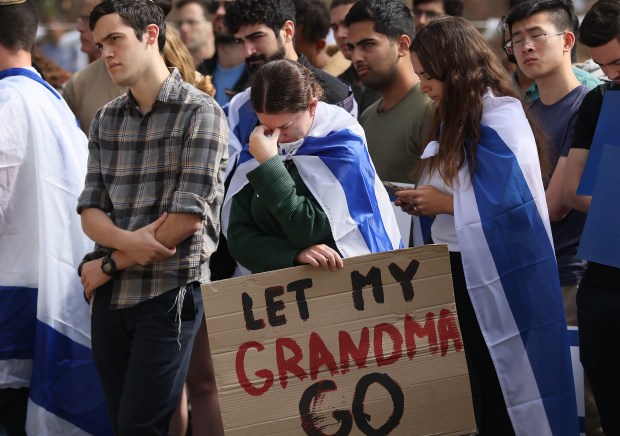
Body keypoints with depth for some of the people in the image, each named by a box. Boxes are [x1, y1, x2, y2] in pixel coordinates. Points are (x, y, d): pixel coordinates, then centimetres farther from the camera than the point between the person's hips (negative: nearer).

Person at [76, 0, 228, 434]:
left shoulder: (200, 113, -7)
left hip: (168, 296, -6)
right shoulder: (106, 120, 12)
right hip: (110, 298, 6)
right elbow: (90, 212, 6)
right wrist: (127, 240, -16)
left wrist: (110, 264, -7)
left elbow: (188, 218, -13)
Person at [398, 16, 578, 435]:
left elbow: (515, 205, -23)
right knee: (465, 388, 10)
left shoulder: (501, 118, -16)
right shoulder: (455, 120, 12)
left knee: (504, 388, 0)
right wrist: (425, 201, 3)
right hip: (461, 270, 8)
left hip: (500, 276, -8)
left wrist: (445, 204, -16)